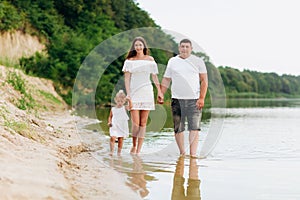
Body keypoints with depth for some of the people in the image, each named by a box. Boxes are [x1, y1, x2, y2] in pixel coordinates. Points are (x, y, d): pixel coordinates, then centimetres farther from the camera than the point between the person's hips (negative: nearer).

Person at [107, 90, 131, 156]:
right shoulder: (113, 109, 6)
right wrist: (109, 122, -3)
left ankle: (119, 152, 14)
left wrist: (129, 100, -35)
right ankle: (111, 151, -12)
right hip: (114, 127, 0)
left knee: (120, 140, 3)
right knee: (112, 138, -16)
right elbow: (110, 117, 15)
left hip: (122, 127, 0)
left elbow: (130, 107, -19)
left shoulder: (124, 108, 1)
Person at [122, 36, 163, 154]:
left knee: (143, 123, 1)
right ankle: (134, 145, 13)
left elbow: (154, 76, 12)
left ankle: (139, 149, 7)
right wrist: (128, 94, -8)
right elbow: (127, 78, 1)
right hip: (134, 93, -1)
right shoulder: (130, 60, 4)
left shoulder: (150, 59, 8)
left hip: (146, 92, 1)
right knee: (135, 123, -9)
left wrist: (159, 90, 7)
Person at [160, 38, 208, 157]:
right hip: (177, 99, 2)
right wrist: (161, 94, 1)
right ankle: (182, 153, 17)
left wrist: (201, 98, -5)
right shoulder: (172, 61, 11)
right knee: (178, 129, 4)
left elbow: (204, 81, 5)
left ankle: (193, 154, -10)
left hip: (194, 100, -2)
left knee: (194, 128, -10)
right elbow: (166, 80, 15)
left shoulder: (198, 61, 6)